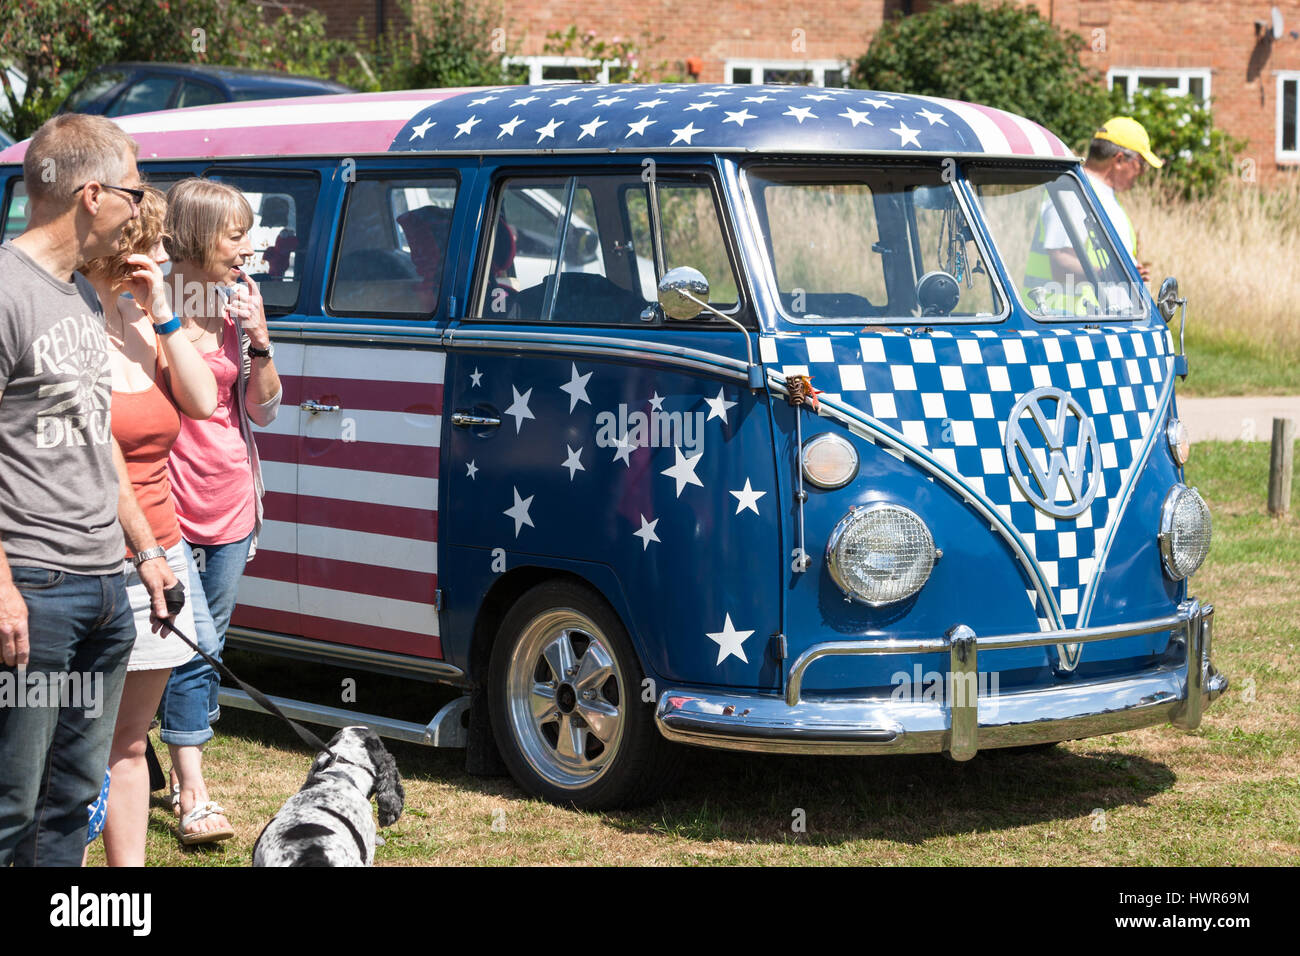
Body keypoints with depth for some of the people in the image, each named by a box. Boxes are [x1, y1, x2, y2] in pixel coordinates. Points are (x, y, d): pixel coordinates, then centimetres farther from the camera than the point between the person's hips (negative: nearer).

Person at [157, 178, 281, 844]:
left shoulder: (240, 302, 7)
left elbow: (263, 411, 7)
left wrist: (258, 342, -5)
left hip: (231, 502, 6)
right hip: (169, 501, -6)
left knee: (209, 647, 12)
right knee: (197, 645, -12)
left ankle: (184, 768, 23)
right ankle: (193, 798, -9)